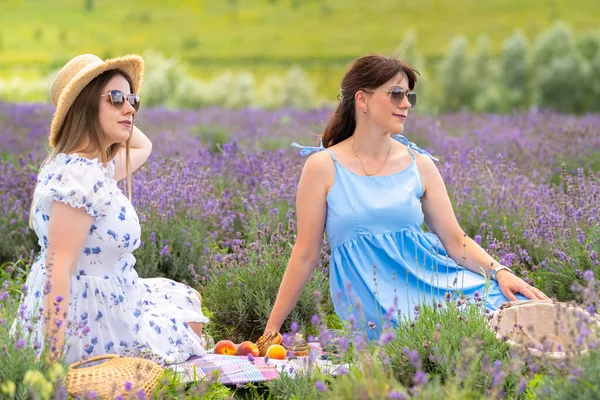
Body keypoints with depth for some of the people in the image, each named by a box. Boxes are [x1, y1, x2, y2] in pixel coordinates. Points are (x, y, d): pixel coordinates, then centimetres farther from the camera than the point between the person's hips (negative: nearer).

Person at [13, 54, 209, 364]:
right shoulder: (79, 176, -25)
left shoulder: (94, 167, 5)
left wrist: (109, 113, 12)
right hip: (89, 324, -9)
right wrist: (53, 361, -33)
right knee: (189, 326, 11)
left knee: (188, 299, 26)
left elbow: (142, 146, 27)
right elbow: (58, 268, -30)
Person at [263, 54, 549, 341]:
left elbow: (455, 240, 7)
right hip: (371, 294, -4)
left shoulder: (419, 164, 9)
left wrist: (499, 271, -12)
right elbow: (306, 254, 3)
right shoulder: (324, 166, -1)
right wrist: (272, 328, 2)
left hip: (429, 278, 4)